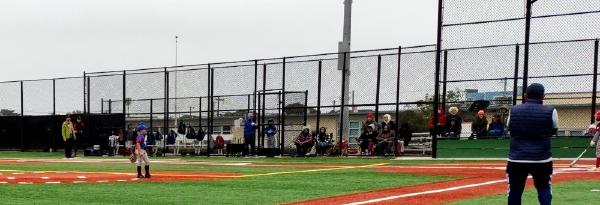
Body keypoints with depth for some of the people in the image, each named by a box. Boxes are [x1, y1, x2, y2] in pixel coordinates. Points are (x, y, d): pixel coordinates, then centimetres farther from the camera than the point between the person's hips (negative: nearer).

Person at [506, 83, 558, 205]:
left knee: (514, 191, 6)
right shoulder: (550, 112, -2)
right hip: (542, 159, 0)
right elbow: (553, 131, 13)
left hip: (516, 159, 1)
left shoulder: (513, 111, 2)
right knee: (544, 190, 10)